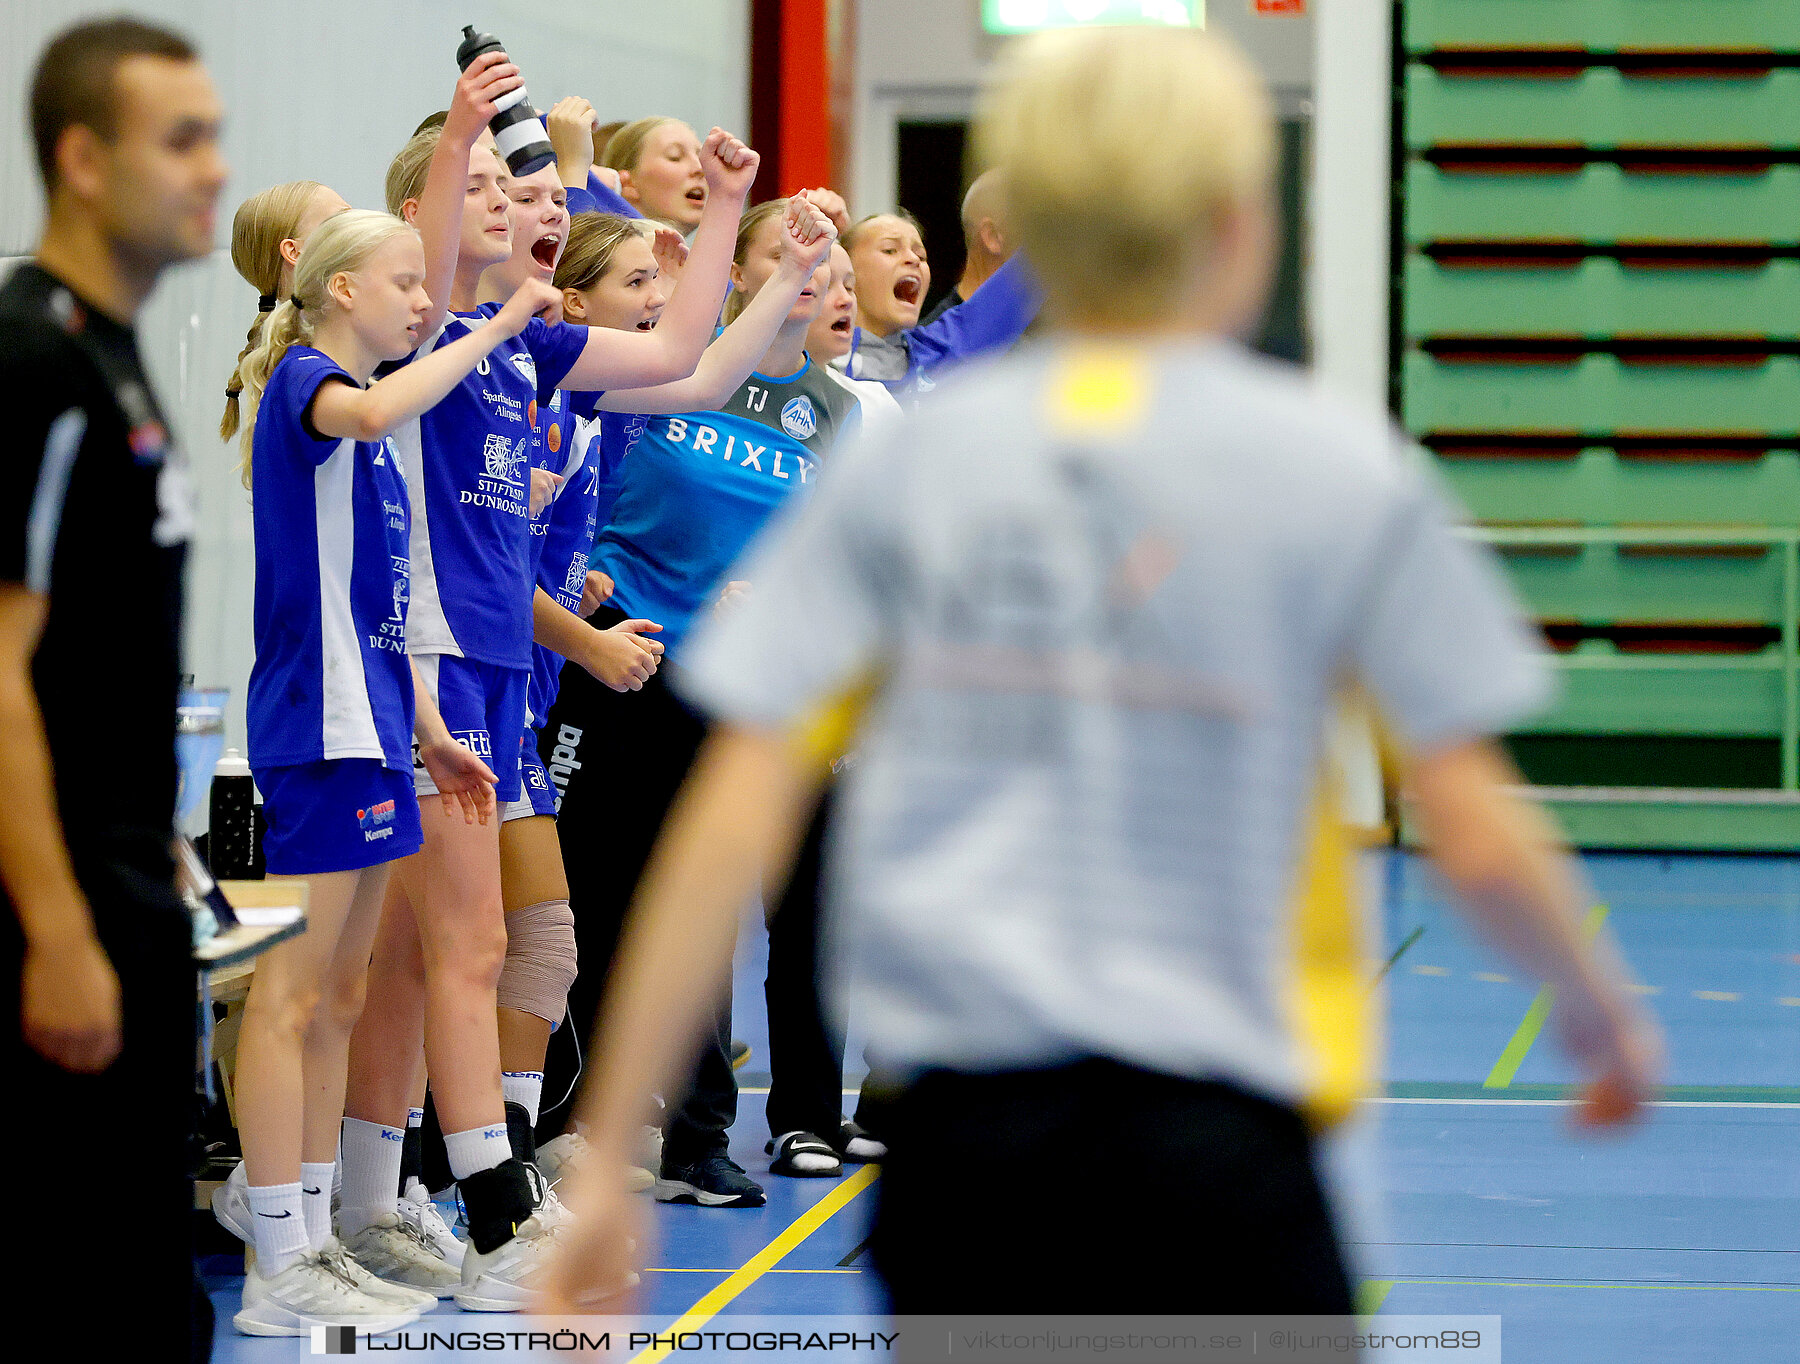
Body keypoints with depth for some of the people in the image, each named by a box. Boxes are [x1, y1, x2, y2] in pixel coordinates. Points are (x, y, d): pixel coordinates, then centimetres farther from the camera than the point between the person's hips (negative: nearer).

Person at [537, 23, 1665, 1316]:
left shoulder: (903, 463, 6)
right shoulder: (1337, 466, -1)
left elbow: (733, 822, 1)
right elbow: (1478, 842, -1)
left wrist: (610, 1153, 4)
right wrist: (1603, 1006, 19)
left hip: (953, 1137, 4)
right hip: (1208, 1156, -3)